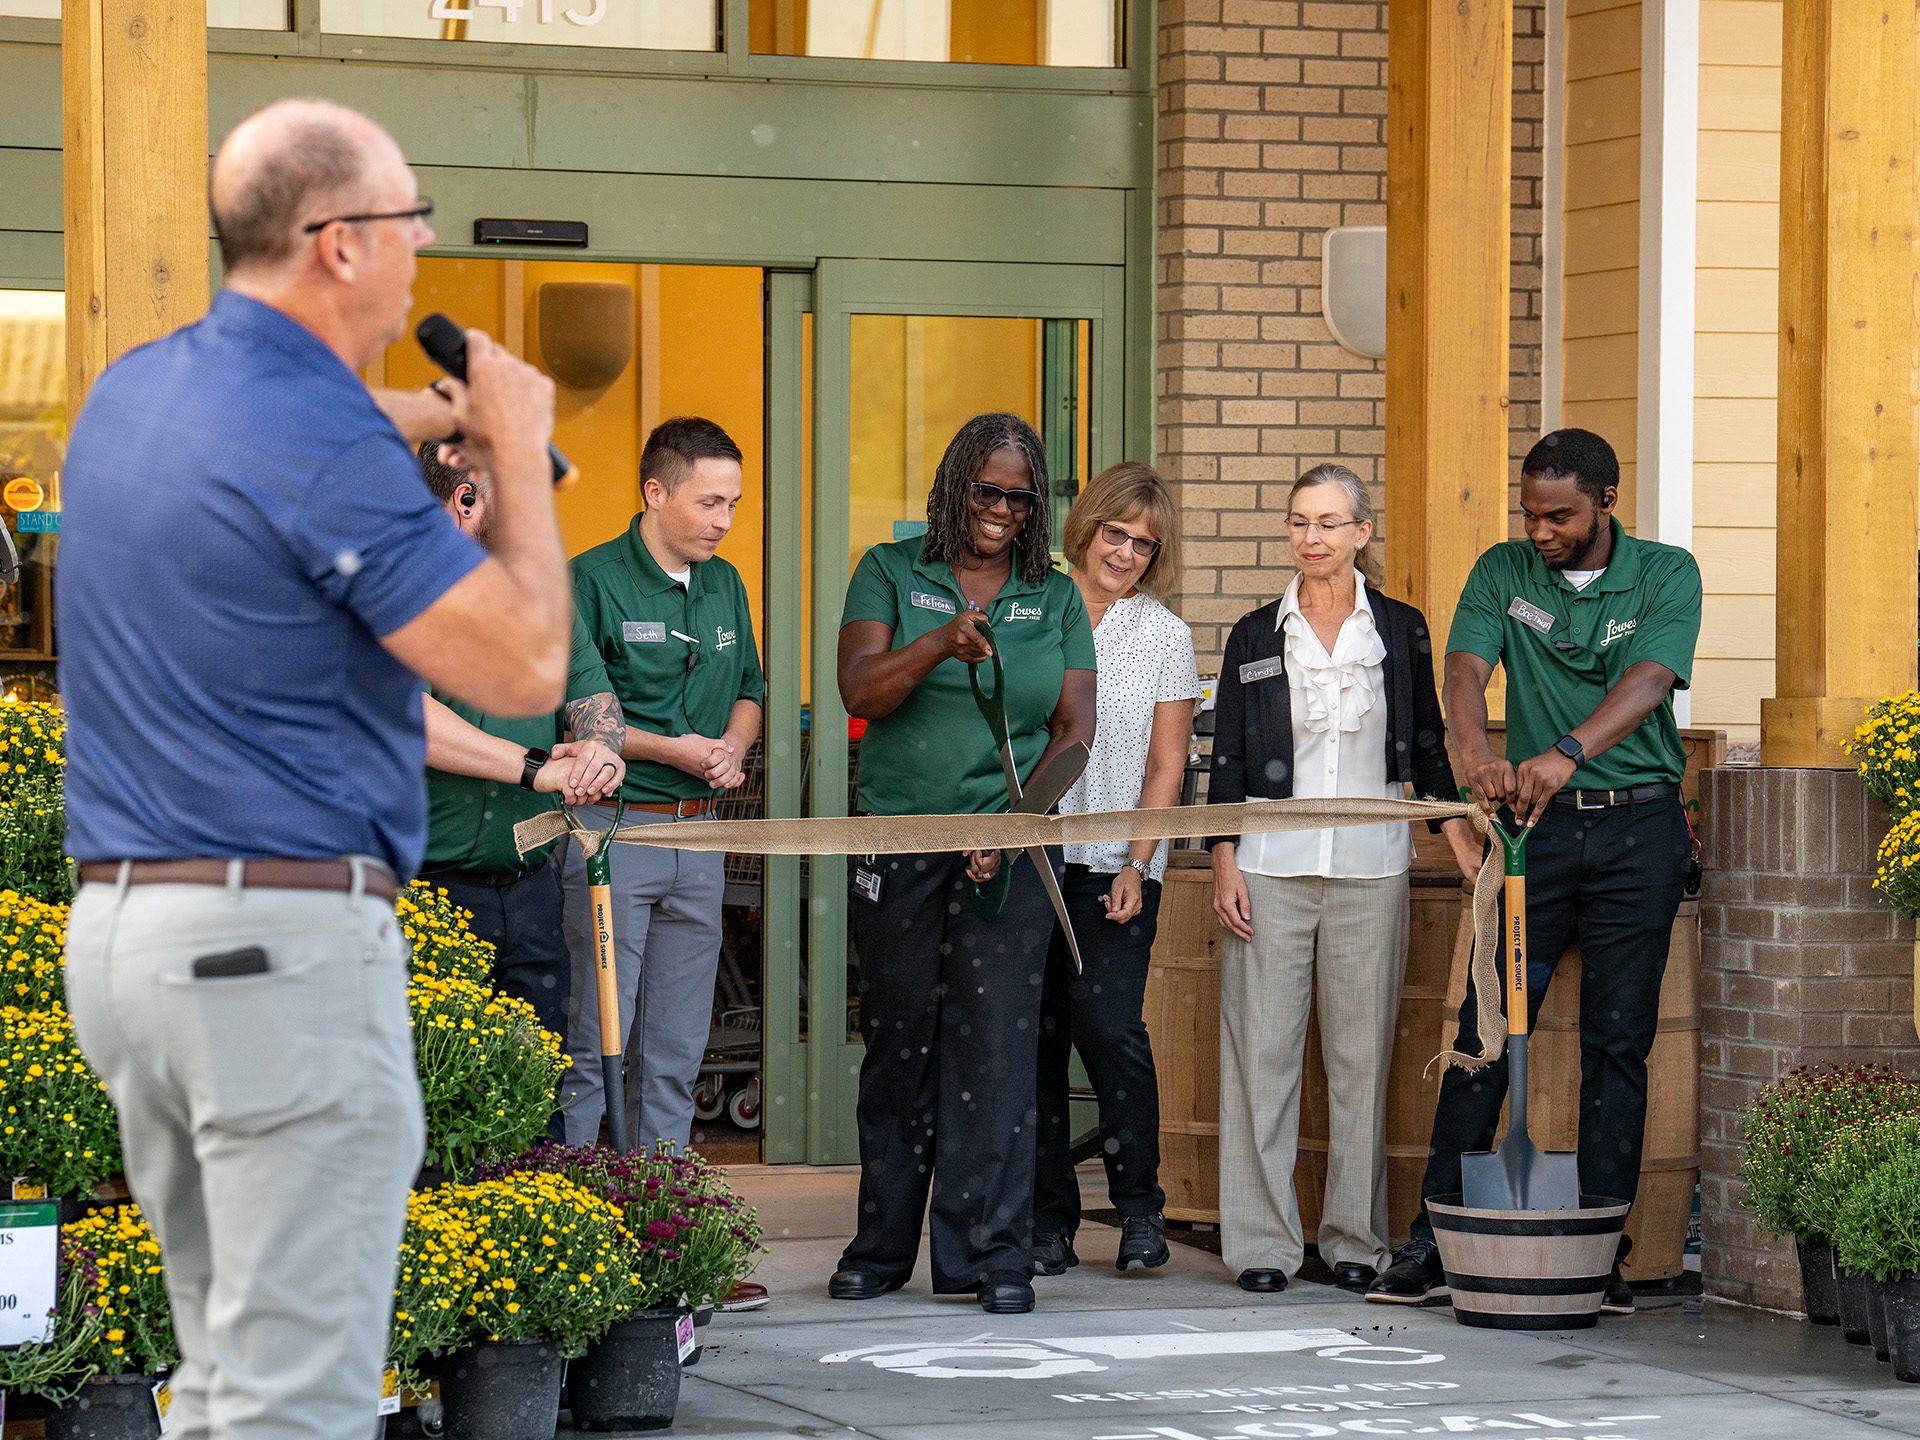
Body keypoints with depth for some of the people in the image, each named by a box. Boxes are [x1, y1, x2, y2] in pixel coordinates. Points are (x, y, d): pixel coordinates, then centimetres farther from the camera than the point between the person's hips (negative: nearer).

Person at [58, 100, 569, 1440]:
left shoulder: (130, 395, 10)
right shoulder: (324, 446, -17)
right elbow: (526, 671, -14)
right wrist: (517, 454, -1)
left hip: (120, 927, 9)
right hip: (285, 941, -9)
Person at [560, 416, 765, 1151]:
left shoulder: (724, 585, 13)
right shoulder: (591, 581, -8)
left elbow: (749, 691, 23)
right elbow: (576, 716, -11)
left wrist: (731, 747, 1)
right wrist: (671, 750, -15)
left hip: (699, 833, 6)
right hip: (612, 826, -6)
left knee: (677, 1053, 8)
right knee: (593, 1046, -6)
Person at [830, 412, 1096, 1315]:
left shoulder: (1055, 599, 10)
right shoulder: (892, 574, 6)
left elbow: (1075, 731, 5)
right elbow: (861, 692, -7)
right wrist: (940, 646, -25)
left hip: (1010, 848, 0)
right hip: (898, 842, 0)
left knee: (997, 1044, -6)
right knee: (898, 1043, 5)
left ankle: (992, 1254, -4)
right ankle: (882, 1248, 15)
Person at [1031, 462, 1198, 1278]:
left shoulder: (1164, 635, 7)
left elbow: (1165, 765, 6)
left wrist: (1137, 865, -4)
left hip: (1117, 864, -1)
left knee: (1107, 1021, -14)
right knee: (1037, 1032, -1)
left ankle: (1139, 1204, 1)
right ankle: (1048, 1221, 6)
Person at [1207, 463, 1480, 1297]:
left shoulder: (1400, 631, 6)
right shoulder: (1255, 636, 6)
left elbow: (1428, 748, 12)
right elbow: (1228, 762, 7)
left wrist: (1467, 852, 6)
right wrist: (1223, 866, -1)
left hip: (1371, 864, 0)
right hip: (1270, 866, 0)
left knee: (1362, 1052, 1)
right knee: (1262, 1047, -3)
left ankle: (1356, 1237, 9)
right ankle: (1261, 1242, 2)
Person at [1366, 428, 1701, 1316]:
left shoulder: (1665, 576, -3)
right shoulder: (1503, 574, 3)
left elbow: (1646, 683, -20)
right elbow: (1467, 669, -13)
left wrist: (1567, 753, -39)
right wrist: (1476, 753, -35)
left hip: (1637, 827, -1)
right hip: (1534, 824, 1)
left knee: (1618, 1040, 2)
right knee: (1486, 1029, -2)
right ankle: (1435, 1238, 1)